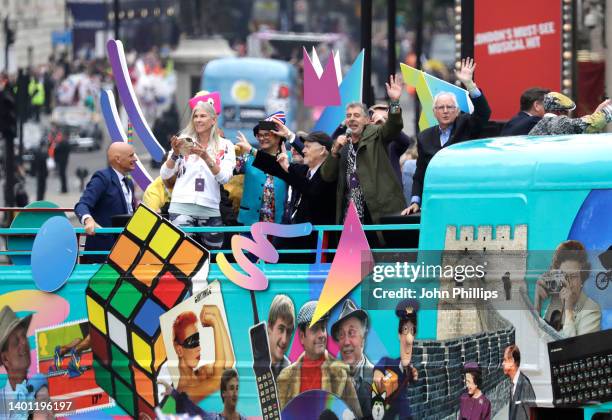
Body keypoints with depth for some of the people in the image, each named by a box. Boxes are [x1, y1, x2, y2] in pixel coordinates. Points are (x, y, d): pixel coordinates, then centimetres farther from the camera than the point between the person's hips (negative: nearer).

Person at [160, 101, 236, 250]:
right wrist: (175, 154, -12)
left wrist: (206, 157, -18)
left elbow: (224, 178, -5)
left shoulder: (225, 146, 8)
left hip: (210, 209, 1)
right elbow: (165, 175, 6)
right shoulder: (184, 141, 8)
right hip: (182, 208, -1)